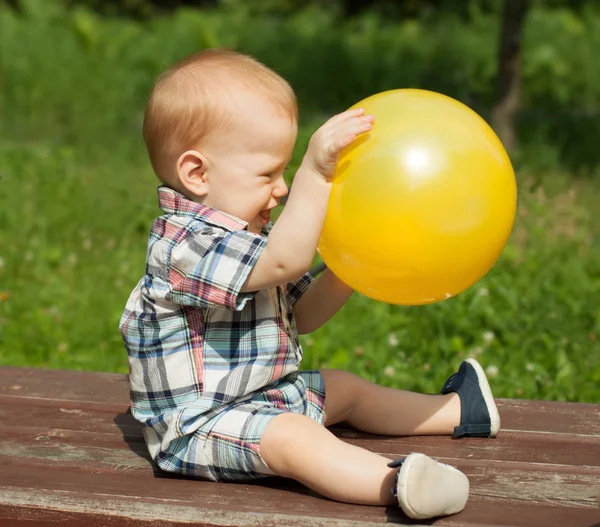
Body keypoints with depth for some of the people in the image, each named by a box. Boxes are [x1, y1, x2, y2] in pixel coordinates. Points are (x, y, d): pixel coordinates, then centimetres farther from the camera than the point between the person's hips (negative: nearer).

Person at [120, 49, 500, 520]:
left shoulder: (247, 234, 11)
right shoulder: (185, 245, -24)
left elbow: (301, 314, 15)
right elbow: (286, 261, -37)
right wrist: (315, 172, -41)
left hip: (266, 395, 11)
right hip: (201, 424, -11)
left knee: (345, 388, 19)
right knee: (293, 438, -33)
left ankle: (457, 411, 32)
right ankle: (397, 483, -54)